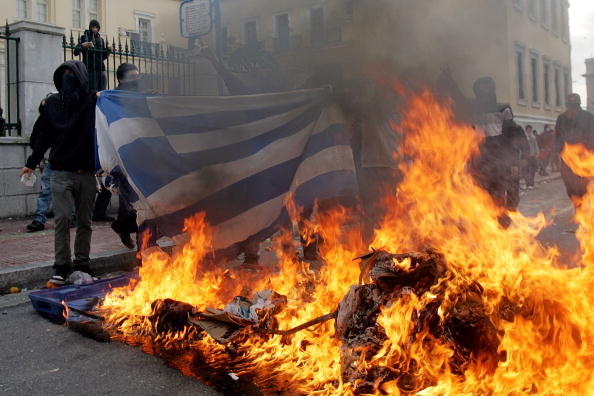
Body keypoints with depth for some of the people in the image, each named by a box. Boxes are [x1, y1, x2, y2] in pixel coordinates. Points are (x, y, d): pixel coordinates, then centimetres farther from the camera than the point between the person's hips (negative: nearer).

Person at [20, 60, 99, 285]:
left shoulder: (93, 101, -1)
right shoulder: (53, 103, 9)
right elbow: (45, 137, 16)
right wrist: (31, 163, 17)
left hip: (86, 172, -1)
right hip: (61, 172, 1)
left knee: (84, 221, 7)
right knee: (62, 219, -3)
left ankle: (82, 265, 17)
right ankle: (62, 266, 5)